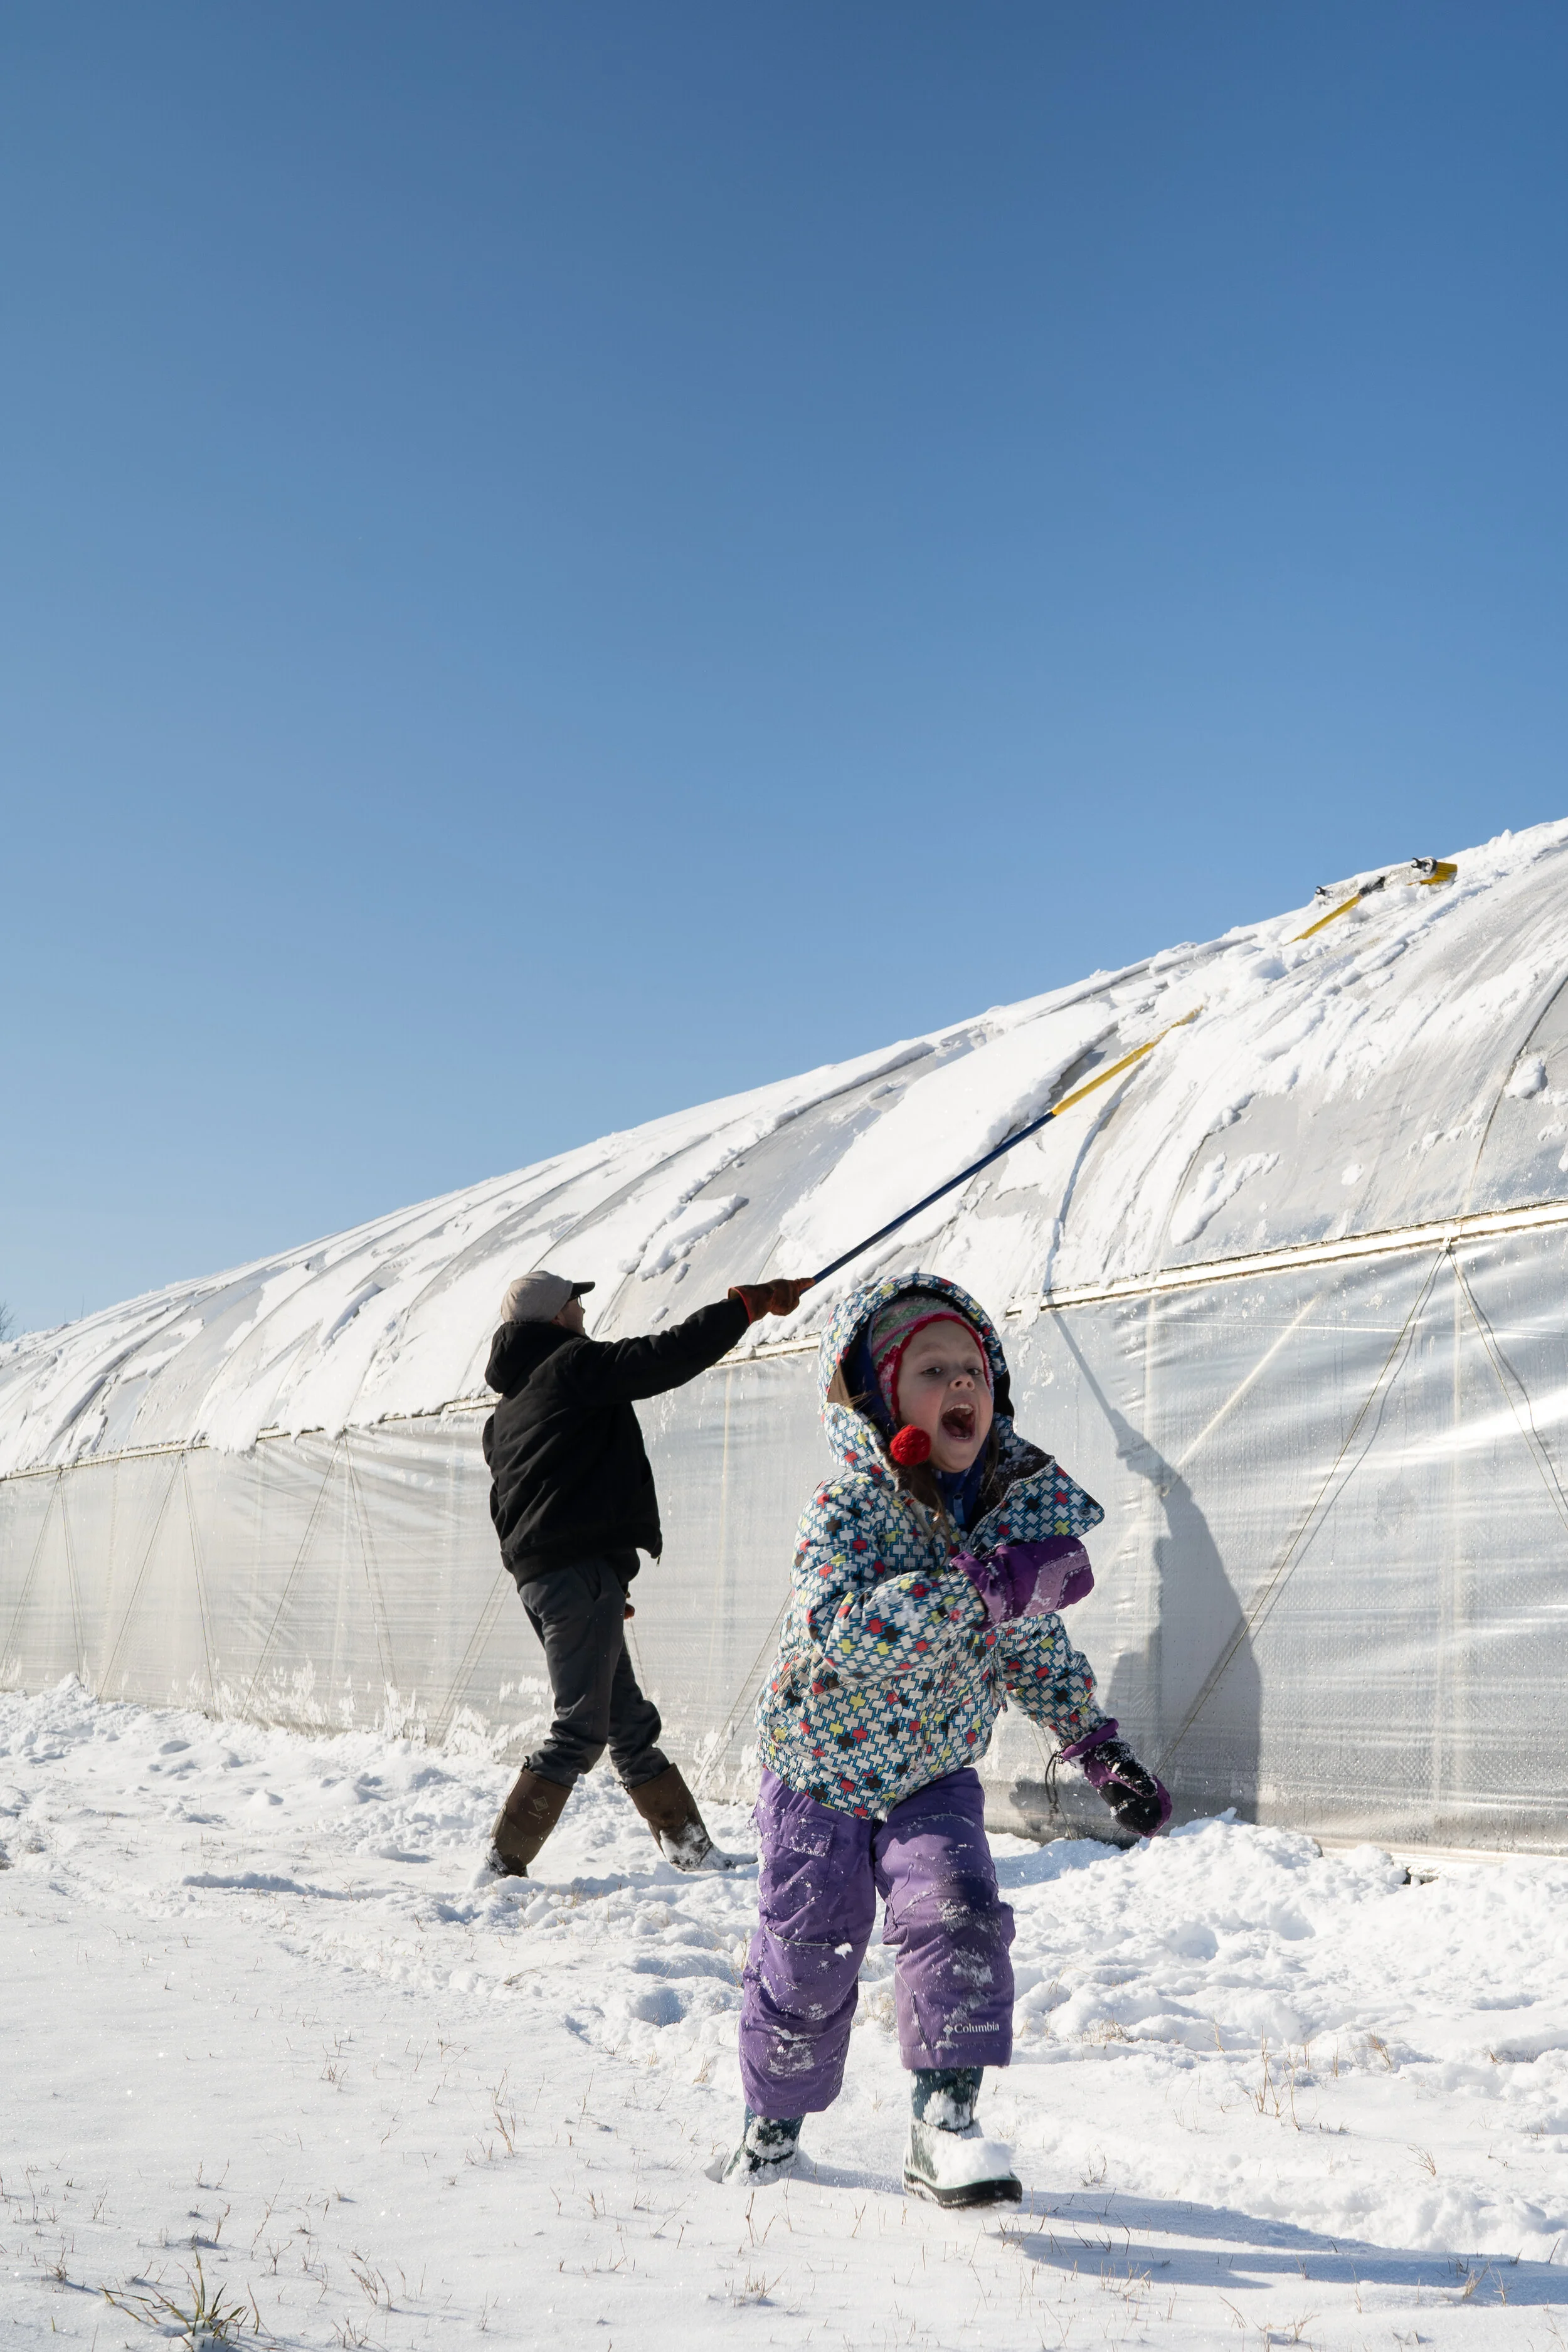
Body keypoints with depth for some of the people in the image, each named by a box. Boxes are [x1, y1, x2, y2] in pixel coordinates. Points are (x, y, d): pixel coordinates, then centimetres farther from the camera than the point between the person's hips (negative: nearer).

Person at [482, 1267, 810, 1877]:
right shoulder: (573, 1363, -4)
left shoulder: (505, 1413, 22)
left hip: (540, 1575, 10)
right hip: (582, 1570, -10)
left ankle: (688, 1845, 21)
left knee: (627, 1720, 14)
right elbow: (673, 1355, -11)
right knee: (581, 1729, -7)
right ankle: (505, 1861, -6)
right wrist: (753, 1300, -2)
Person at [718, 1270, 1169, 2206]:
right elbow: (835, 1634, -40)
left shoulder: (1022, 1506, -6)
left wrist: (1101, 1748, 3)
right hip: (823, 1770, -3)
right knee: (807, 1958, 6)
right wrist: (980, 1586, -46)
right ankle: (774, 2121, 30)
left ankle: (945, 2122, -14)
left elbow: (1036, 1649, 9)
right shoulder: (850, 1506, -22)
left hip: (937, 1776, 3)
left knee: (958, 1914, -20)